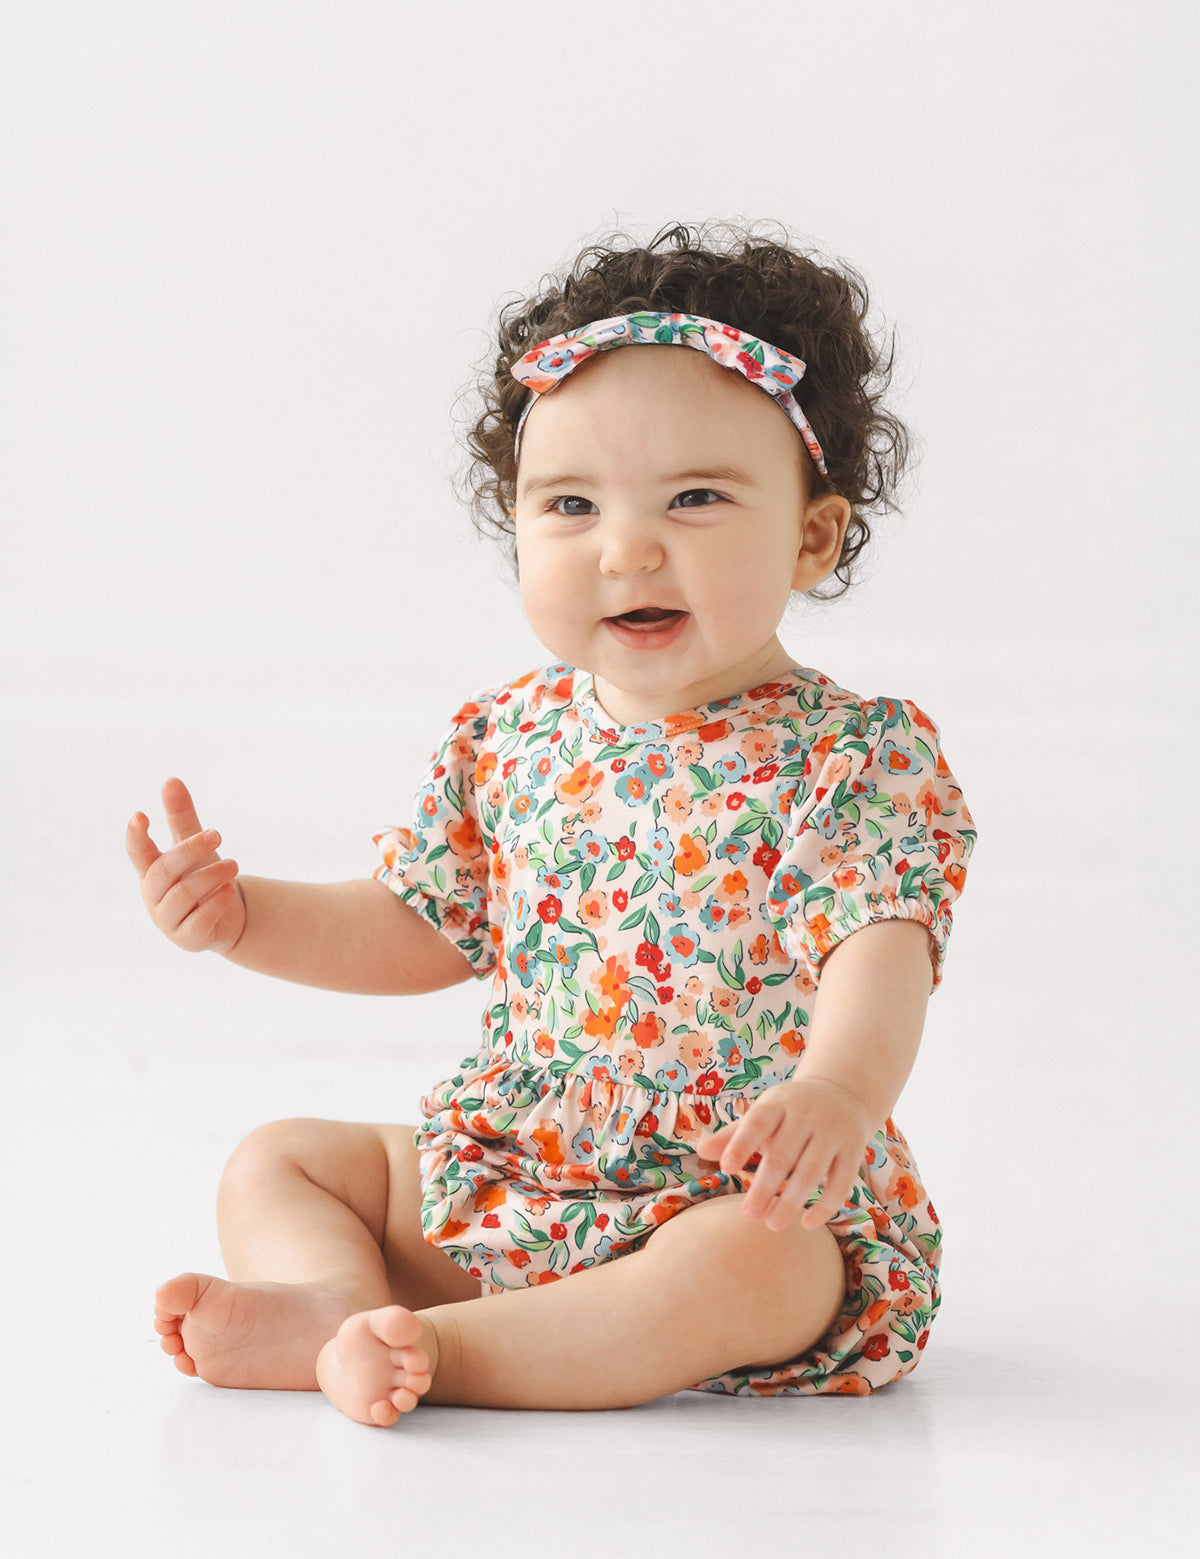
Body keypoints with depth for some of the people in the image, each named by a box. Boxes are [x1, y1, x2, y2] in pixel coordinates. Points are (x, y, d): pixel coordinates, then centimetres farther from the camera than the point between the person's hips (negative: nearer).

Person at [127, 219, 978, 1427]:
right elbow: (419, 931, 17)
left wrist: (837, 1094, -49)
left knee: (748, 1265, -37)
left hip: (754, 1198, -6)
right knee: (279, 1162, 4)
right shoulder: (509, 738, 4)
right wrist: (241, 917, 2)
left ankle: (433, 1347, -34)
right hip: (500, 1179, 6)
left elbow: (881, 953, -27)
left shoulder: (851, 761, -13)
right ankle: (344, 1295, -25)